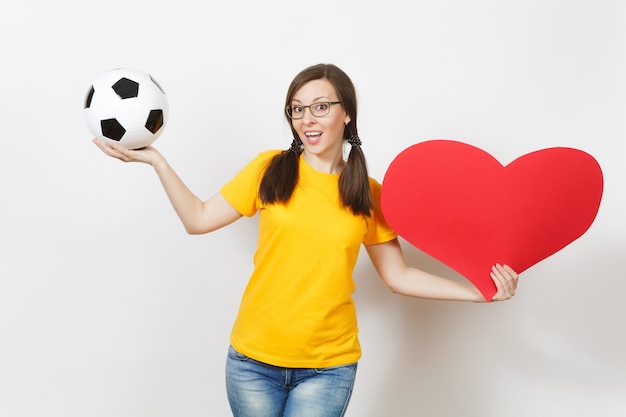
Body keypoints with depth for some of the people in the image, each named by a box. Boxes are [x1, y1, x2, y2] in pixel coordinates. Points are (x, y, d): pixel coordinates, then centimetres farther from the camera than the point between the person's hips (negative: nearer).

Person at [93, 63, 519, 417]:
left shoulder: (370, 194, 0)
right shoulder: (269, 169, -2)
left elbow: (398, 275, 4)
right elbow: (199, 219, 1)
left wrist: (478, 290, -3)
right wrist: (156, 159, -5)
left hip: (328, 365, 0)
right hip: (254, 358, 1)